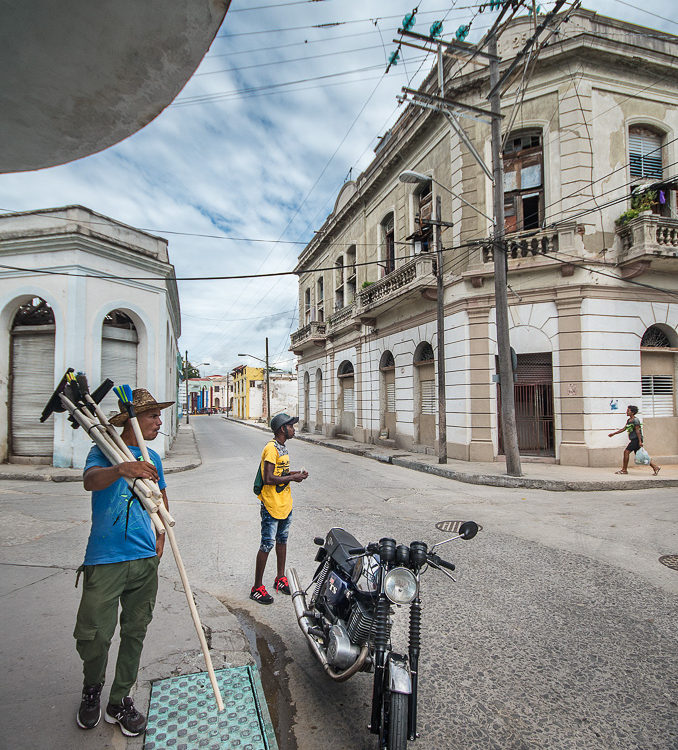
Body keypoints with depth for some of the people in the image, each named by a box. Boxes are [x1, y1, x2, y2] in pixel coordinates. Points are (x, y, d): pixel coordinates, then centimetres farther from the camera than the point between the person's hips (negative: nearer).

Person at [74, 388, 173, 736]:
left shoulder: (151, 458, 10)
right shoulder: (103, 451, -6)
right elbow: (90, 480, -28)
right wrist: (121, 469, -49)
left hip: (145, 559, 5)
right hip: (104, 561, -5)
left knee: (135, 633, 11)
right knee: (93, 636, 1)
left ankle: (120, 701, 30)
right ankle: (91, 691, 31)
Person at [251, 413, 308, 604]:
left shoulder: (282, 447, 11)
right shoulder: (271, 448, -20)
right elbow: (268, 478, -26)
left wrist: (295, 473, 4)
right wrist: (292, 477, -17)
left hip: (285, 504, 9)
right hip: (271, 506, -9)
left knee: (282, 541, 19)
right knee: (267, 545, -1)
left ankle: (281, 579, 34)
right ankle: (257, 588, 11)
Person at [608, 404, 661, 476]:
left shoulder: (635, 420, -12)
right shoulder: (629, 420, 15)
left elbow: (637, 431, -17)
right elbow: (624, 429, 23)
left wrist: (640, 441, -20)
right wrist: (614, 433, 24)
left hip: (636, 439, -9)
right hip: (633, 440, 9)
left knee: (626, 452, -10)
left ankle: (624, 470, -4)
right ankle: (655, 467, 16)